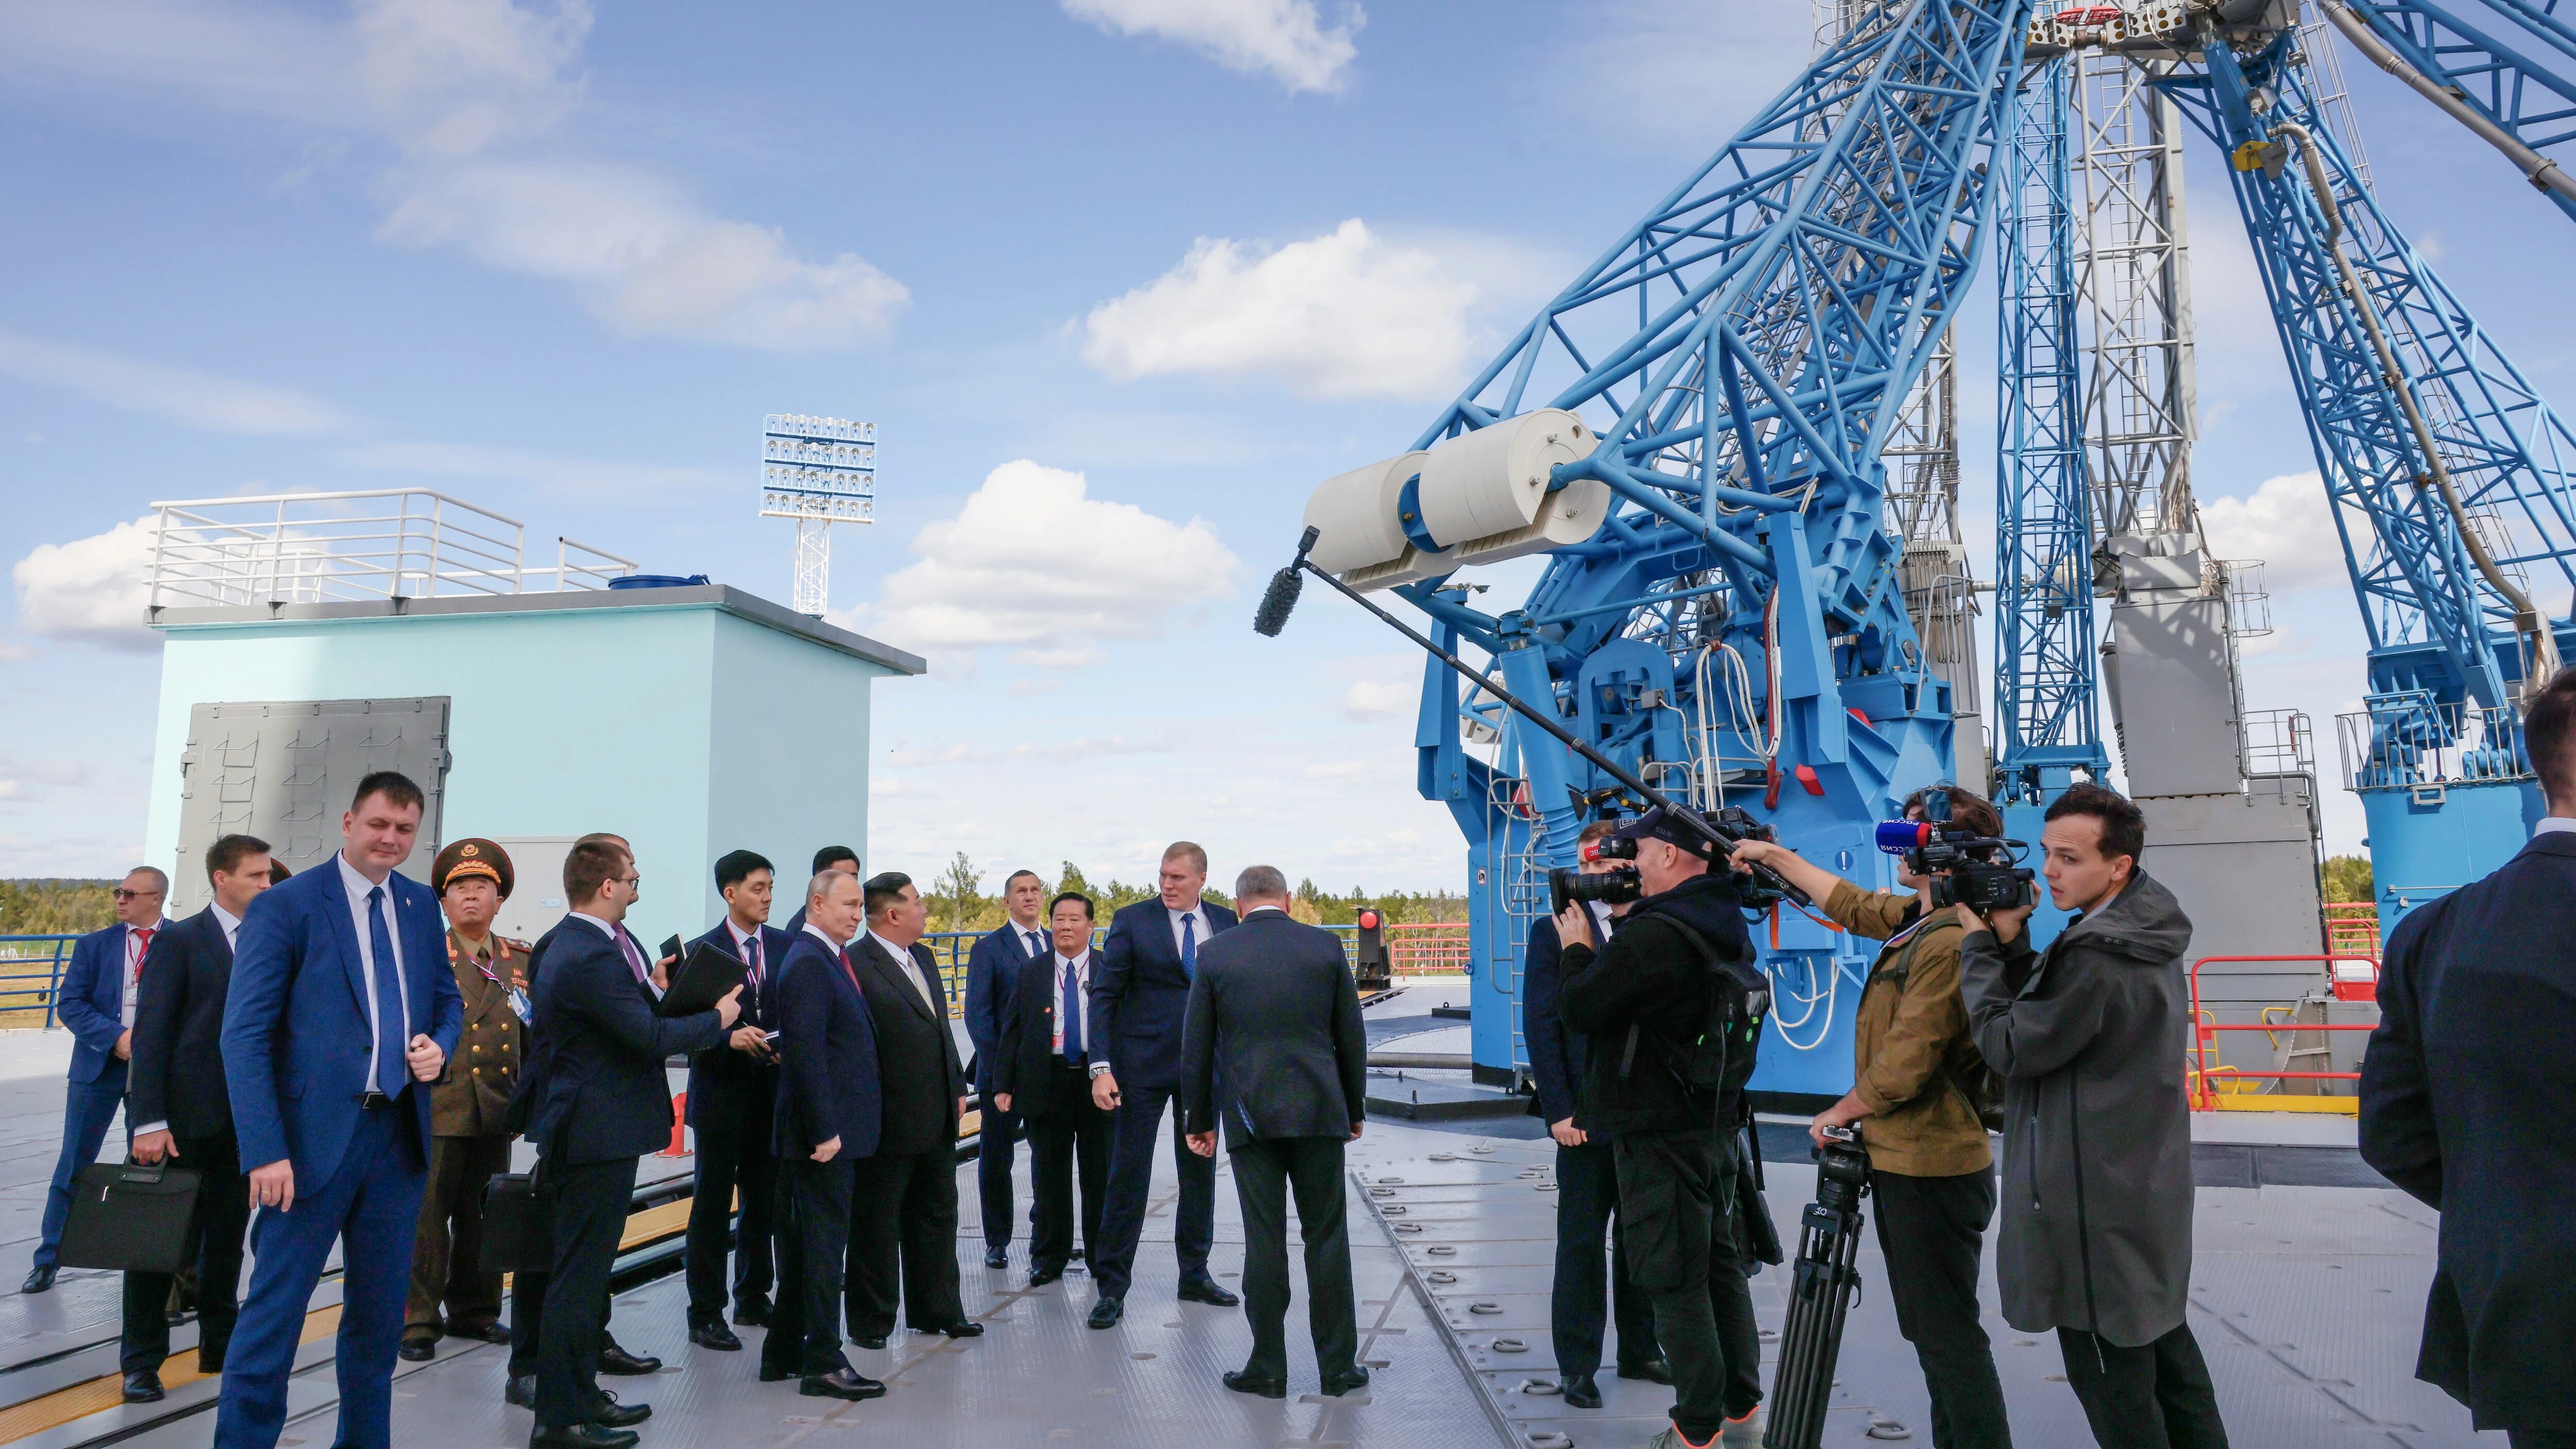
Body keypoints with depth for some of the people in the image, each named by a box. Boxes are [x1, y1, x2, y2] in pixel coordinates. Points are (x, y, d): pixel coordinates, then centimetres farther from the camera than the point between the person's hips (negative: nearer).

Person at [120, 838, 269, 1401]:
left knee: (227, 1240, 13)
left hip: (246, 1121, 4)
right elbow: (150, 1033, -10)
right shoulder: (179, 941, -6)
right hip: (186, 1117, -4)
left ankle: (220, 1345, 25)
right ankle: (142, 1362, 14)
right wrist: (149, 1121, -15)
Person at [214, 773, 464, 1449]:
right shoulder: (284, 906, -7)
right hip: (315, 1138, -5)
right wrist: (266, 1151, -17)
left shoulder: (421, 905, 10)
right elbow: (245, 1035, -11)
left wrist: (440, 1046, -3)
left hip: (399, 1137, 6)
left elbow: (448, 999, 21)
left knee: (380, 1313, 15)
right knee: (275, 1310, -1)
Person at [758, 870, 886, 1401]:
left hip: (833, 1130, 10)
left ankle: (784, 1354, 26)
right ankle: (823, 1363, 6)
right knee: (824, 1241, -2)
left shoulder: (830, 958, 15)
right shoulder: (808, 963, -16)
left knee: (806, 1242, 16)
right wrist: (824, 1131, -22)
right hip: (824, 1128, -10)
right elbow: (806, 1053, -22)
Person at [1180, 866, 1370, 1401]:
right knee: (1327, 1237, 7)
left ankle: (1267, 1368, 12)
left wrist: (1199, 1121, 11)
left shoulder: (1214, 955, 0)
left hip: (1249, 1115, 0)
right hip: (1319, 1110, 1)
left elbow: (1196, 1048, 2)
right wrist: (1355, 1108, 15)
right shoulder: (1325, 946, 1)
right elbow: (1351, 1035, 5)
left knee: (1264, 1240, 4)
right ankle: (1338, 1367, 13)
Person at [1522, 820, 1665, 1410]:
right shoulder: (1554, 931, -1)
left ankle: (1639, 1349, 27)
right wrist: (1559, 1111, -11)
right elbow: (1541, 1025, -5)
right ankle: (1577, 1365, 14)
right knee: (1581, 1241, 4)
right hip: (1588, 1114, -3)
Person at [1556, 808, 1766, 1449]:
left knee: (1674, 1280, -1)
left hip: (1659, 1133, -9)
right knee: (1720, 1263, 18)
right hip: (1716, 1123, 10)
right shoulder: (1728, 928, 9)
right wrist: (1603, 943, 12)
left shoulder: (1653, 934, -22)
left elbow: (1581, 1009, -15)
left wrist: (1577, 948, 1)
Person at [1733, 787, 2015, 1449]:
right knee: (1933, 1328, 17)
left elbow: (1904, 1067, -23)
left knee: (1947, 1335, -2)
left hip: (1928, 1170, -10)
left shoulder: (1949, 942, -22)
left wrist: (1840, 1113, -7)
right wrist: (1776, 857, 30)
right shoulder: (1918, 919, 7)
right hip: (1913, 1163, 10)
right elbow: (1854, 906, 25)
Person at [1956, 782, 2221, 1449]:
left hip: (2098, 1201, -10)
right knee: (2161, 1342, 22)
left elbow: (2009, 1046, -18)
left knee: (2110, 1372, 2)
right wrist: (2012, 940, -3)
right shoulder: (2144, 937, 4)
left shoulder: (2097, 959, -27)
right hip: (2148, 1187, 10)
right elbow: (2046, 1011, 10)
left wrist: (1980, 942, -11)